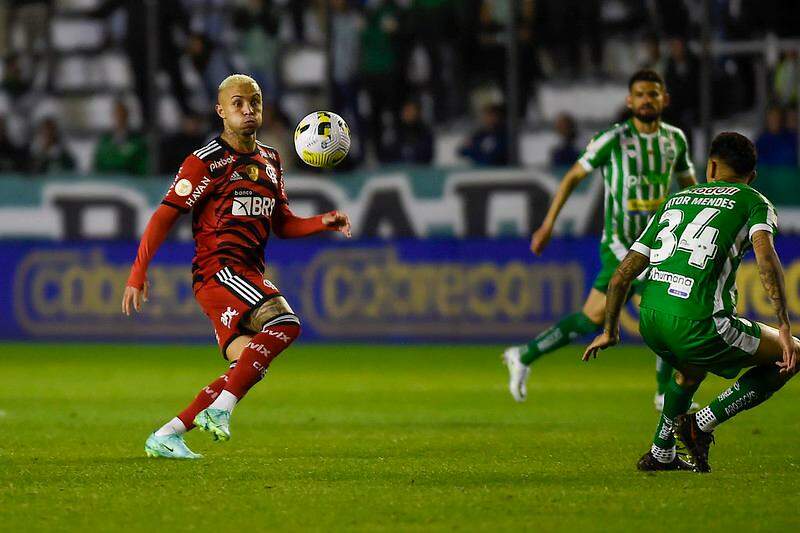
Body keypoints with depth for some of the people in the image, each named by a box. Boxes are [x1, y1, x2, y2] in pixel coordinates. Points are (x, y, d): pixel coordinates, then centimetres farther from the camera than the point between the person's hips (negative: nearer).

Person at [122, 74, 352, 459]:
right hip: (217, 269, -8)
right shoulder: (206, 162, -5)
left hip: (249, 276, 8)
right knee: (285, 324, -27)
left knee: (248, 366, -1)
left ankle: (165, 437, 4)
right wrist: (138, 274, -13)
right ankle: (219, 410, -27)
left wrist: (324, 222, 4)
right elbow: (165, 216, -7)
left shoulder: (269, 160, 18)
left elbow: (282, 224, 23)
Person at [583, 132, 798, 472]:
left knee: (691, 365, 40)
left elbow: (622, 275, 23)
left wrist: (610, 331, 36)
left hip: (649, 318, 6)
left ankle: (661, 453, 40)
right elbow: (766, 256, -11)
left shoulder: (675, 200, 25)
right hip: (696, 325, -6)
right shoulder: (754, 202, 11)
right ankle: (702, 425, 5)